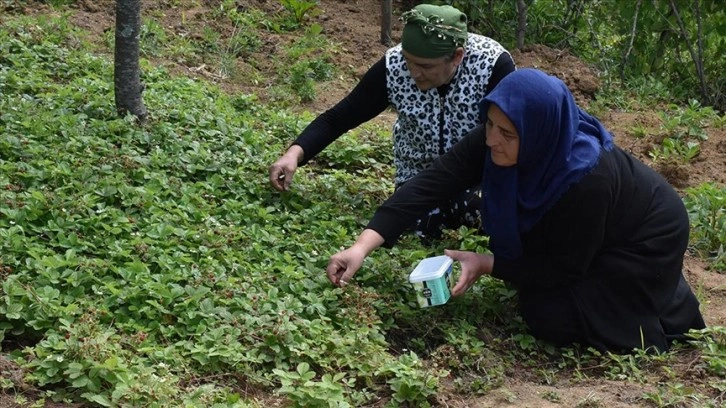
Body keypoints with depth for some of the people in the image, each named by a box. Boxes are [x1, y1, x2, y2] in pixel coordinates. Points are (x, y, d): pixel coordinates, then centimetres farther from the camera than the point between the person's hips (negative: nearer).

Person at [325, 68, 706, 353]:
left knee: (549, 315, -13)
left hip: (643, 242, -7)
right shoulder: (494, 141, -25)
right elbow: (429, 183, -30)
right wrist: (363, 245, -38)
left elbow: (566, 268, -27)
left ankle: (669, 304, 7)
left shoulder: (586, 178, -41)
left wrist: (486, 264, -30)